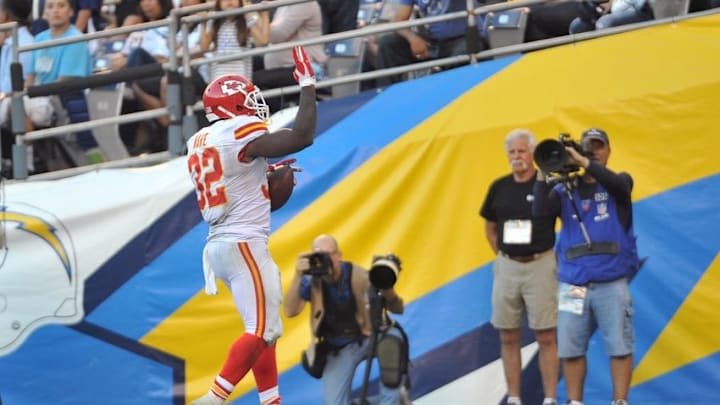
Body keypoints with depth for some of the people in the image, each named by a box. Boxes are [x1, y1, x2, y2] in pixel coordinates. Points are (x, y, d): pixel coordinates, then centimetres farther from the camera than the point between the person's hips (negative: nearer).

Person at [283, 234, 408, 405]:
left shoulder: (359, 276, -18)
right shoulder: (312, 281, -13)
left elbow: (398, 309, -13)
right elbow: (290, 311, -27)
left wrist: (386, 288, -36)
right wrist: (298, 276, -38)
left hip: (368, 338, -1)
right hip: (337, 350, 1)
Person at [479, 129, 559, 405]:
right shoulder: (499, 188, 7)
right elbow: (490, 227, 20)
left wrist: (558, 257, -2)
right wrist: (501, 255, 10)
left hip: (540, 266, -5)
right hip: (507, 266, 5)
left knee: (545, 337, -4)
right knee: (508, 338, 6)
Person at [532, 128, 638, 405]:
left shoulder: (618, 184, 7)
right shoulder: (565, 190, 10)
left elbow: (617, 182, -18)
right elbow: (540, 211, -6)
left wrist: (583, 161, -24)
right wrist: (543, 173, -17)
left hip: (611, 284, -2)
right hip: (572, 285, 2)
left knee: (619, 347, -3)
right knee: (570, 350, 3)